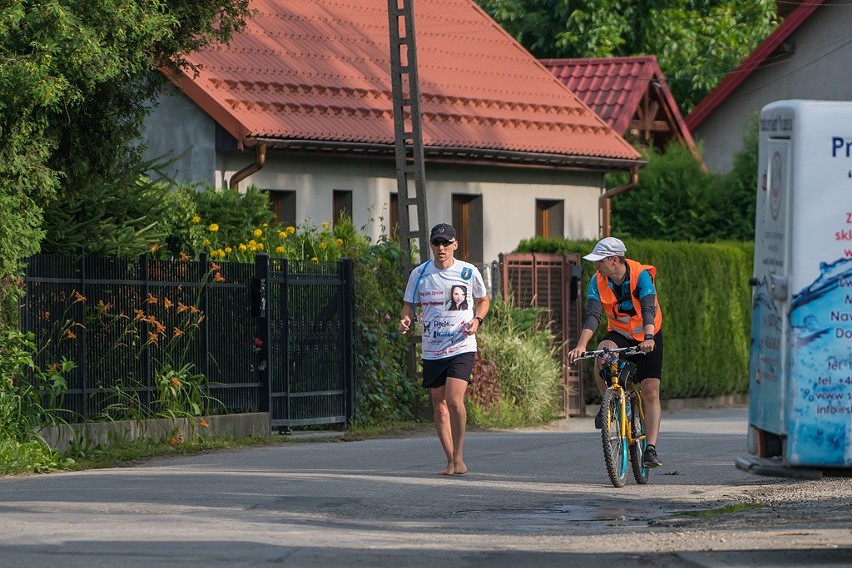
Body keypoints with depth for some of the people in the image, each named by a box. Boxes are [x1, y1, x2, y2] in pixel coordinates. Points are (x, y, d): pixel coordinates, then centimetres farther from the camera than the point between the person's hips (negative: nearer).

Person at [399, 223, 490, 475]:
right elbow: (409, 305, 9)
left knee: (454, 399, -19)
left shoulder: (469, 272, -1)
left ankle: (458, 457, -8)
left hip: (462, 348, -3)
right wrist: (406, 320, -13)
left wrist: (477, 320, -5)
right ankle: (451, 461, 16)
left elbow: (483, 300, 14)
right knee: (439, 405, 6)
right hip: (431, 349, 3)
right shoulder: (419, 274, 2)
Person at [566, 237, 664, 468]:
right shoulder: (598, 281, -15)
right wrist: (581, 345, -42)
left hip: (648, 337, -2)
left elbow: (648, 309, -36)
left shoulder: (641, 275, -24)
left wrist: (649, 338, -53)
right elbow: (592, 315, -26)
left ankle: (651, 449, -9)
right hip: (619, 334, 2)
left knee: (650, 393, -9)